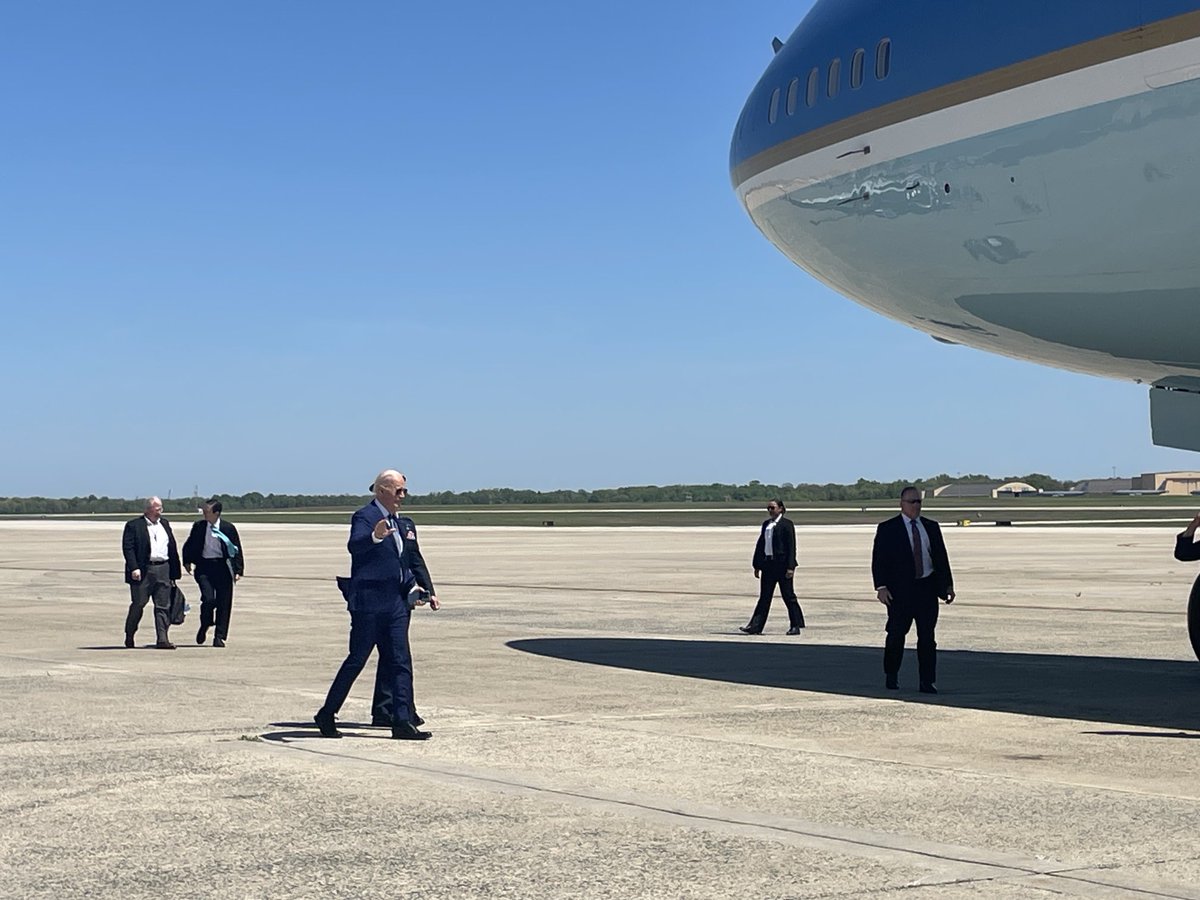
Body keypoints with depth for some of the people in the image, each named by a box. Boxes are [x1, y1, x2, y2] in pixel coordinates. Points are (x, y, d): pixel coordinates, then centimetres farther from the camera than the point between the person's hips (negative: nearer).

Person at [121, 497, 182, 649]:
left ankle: (162, 639, 0)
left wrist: (175, 571, 14)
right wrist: (134, 568, -19)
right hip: (143, 570, -5)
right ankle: (129, 636, 22)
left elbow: (172, 548, 17)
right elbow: (128, 548, -9)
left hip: (163, 569, 5)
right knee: (138, 604, 4)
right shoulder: (133, 525, -2)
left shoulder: (164, 523, 15)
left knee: (163, 606, 0)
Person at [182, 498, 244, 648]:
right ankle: (204, 627, 12)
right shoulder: (198, 527, 4)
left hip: (223, 568, 0)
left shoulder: (228, 528, -1)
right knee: (208, 599, -15)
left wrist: (238, 570, -2)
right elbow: (189, 546, 18)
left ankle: (219, 637, 9)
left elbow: (237, 550, 3)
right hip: (204, 567, 0)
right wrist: (187, 562, 8)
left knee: (223, 603, 0)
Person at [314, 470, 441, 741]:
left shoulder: (398, 522, 17)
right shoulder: (364, 517, -9)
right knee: (357, 659, -2)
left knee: (401, 662, 2)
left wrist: (415, 588, 19)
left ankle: (402, 723, 1)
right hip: (369, 601, -8)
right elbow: (354, 545, -30)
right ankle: (326, 716, 11)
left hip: (396, 602, 8)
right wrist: (375, 537, -48)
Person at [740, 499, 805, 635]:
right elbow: (760, 545, 16)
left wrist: (790, 567, -17)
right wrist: (757, 565, 14)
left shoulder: (786, 524, -6)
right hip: (768, 564, 6)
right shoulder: (766, 524, 14)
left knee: (788, 596, 0)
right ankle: (755, 626, 4)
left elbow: (791, 546, -11)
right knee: (764, 596, 6)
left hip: (782, 564, -6)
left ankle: (796, 626, 8)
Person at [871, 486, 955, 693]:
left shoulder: (931, 527, 12)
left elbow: (941, 557, 13)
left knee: (927, 637, 0)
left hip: (927, 588, 3)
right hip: (900, 590, -3)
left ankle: (928, 682, 2)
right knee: (896, 635, 3)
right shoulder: (887, 529, 0)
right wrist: (881, 587, -14)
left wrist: (948, 584, 7)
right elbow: (878, 560, -4)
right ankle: (891, 676, 20)